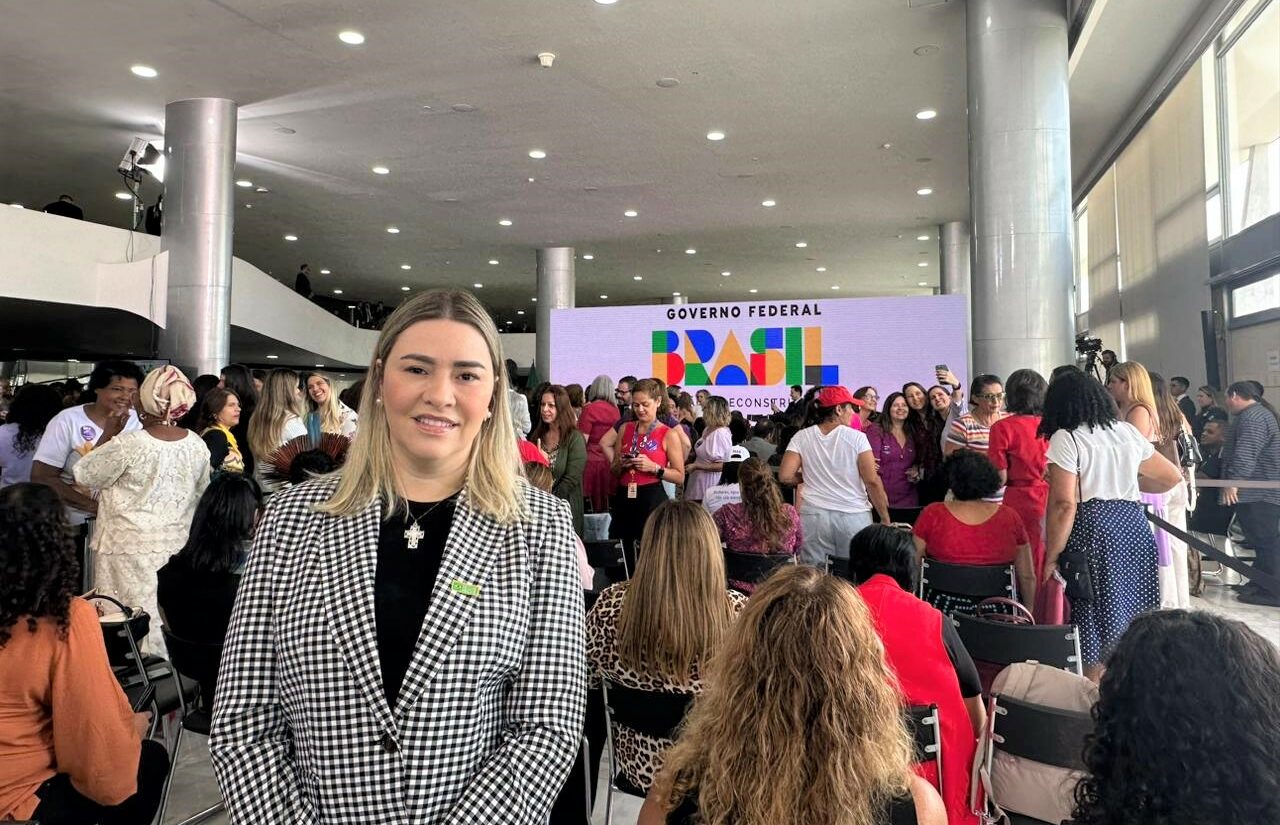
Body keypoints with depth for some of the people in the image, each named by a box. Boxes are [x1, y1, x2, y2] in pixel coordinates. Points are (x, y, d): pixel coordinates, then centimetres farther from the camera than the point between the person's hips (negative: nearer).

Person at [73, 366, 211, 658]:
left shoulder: (128, 445, -17)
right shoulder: (197, 445, -1)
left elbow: (85, 476, -2)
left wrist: (108, 435, 3)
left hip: (133, 549, -5)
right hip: (178, 546, 5)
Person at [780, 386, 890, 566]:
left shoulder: (801, 438, 1)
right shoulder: (856, 438, -5)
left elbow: (785, 476, -5)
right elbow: (872, 481, -7)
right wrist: (885, 520, 1)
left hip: (814, 516, 2)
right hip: (854, 516, -2)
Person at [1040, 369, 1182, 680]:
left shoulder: (1066, 438, -7)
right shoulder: (1127, 431, 12)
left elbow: (1063, 505, -15)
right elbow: (1172, 477, 21)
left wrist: (1051, 556, -9)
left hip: (1092, 529, -6)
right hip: (1133, 526, 6)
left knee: (1098, 625, 2)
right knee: (1135, 625, 14)